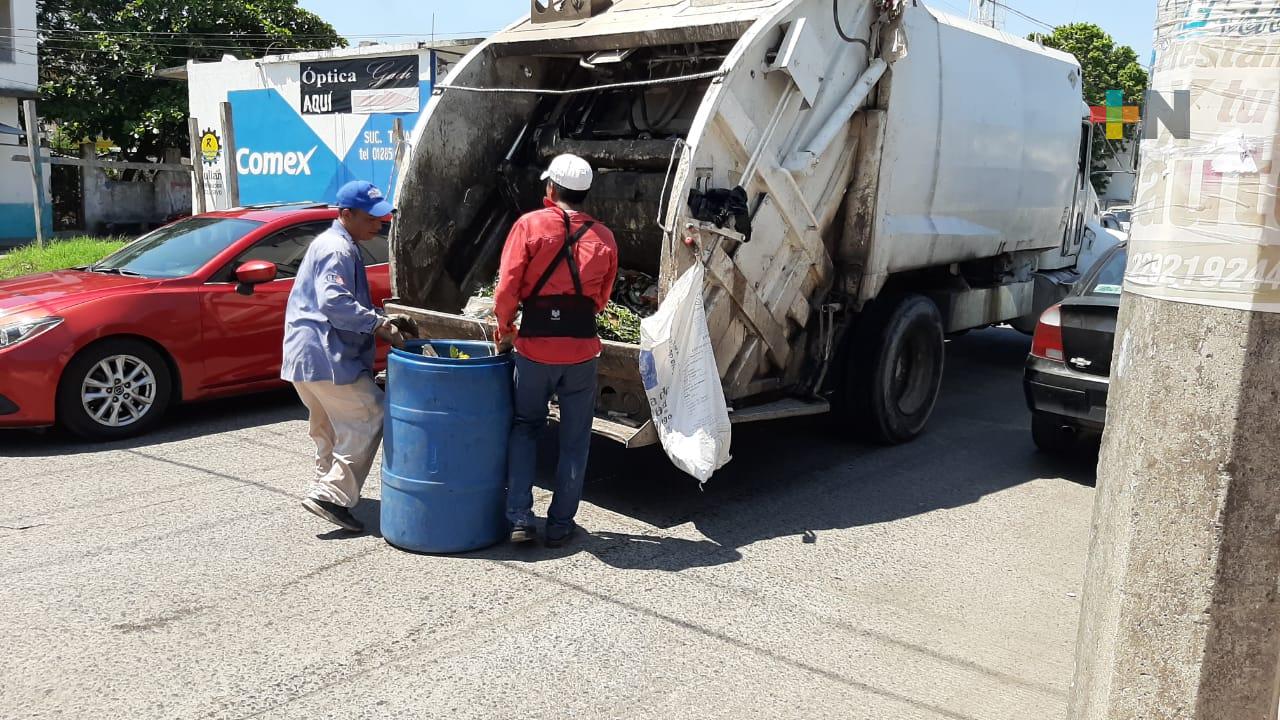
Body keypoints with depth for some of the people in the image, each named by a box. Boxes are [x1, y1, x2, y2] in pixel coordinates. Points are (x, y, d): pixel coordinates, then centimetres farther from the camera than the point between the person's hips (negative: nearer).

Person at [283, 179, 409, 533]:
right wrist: (378, 324, -25)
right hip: (324, 357, -11)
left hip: (307, 357, 11)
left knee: (331, 427, 20)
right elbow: (334, 301, -26)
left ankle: (324, 488, 30)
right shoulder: (337, 249, -12)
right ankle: (331, 495, -10)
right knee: (368, 417, -8)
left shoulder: (338, 245, 22)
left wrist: (379, 321, 19)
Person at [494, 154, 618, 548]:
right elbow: (600, 301, 11)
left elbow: (506, 289, -8)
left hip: (534, 346, -1)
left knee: (525, 427, 17)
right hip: (581, 349, 1)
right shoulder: (604, 238, 5)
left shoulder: (530, 225, -5)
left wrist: (505, 330, 8)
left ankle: (520, 518, 10)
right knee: (575, 438, 13)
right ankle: (560, 524, 18)